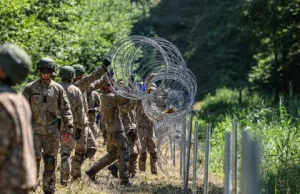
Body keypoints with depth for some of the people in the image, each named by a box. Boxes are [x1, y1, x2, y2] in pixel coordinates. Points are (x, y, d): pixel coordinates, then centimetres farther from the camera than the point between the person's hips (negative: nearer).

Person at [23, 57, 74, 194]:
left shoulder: (58, 89, 4)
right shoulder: (30, 88, -2)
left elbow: (66, 109, 5)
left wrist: (68, 129, -2)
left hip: (52, 131, 2)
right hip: (35, 130, -2)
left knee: (51, 162, 7)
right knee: (34, 161, -9)